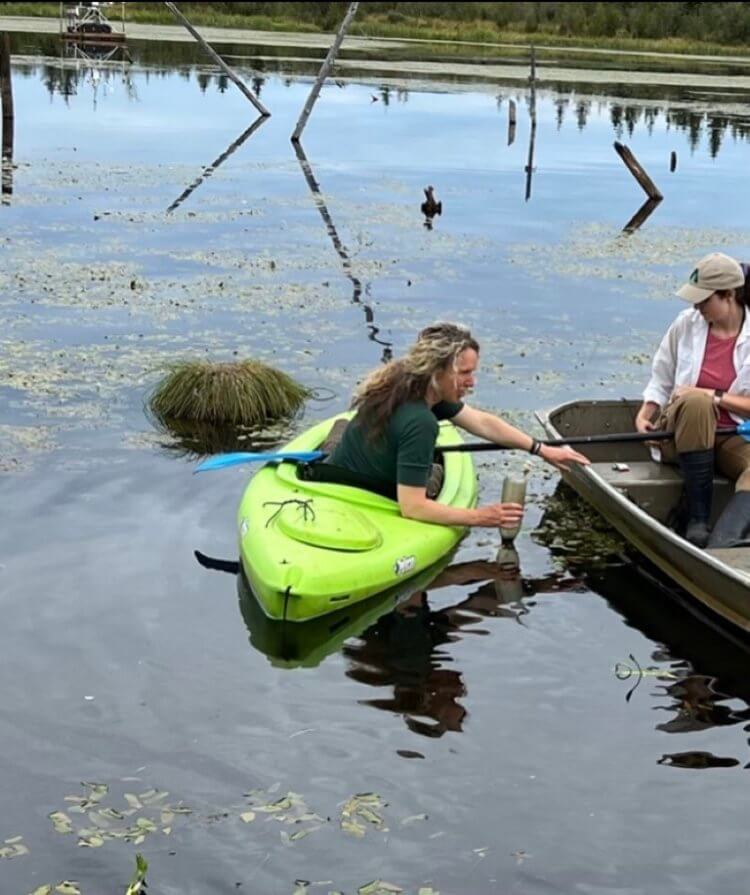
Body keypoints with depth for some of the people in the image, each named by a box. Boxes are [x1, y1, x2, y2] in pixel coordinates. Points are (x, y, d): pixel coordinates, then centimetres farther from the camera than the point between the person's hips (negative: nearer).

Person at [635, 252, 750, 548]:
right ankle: (697, 521, -32)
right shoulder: (686, 324, 0)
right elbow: (661, 380, 11)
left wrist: (716, 397, -17)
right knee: (696, 403, -35)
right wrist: (645, 414, -5)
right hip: (685, 433, 1)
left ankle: (719, 545, -53)